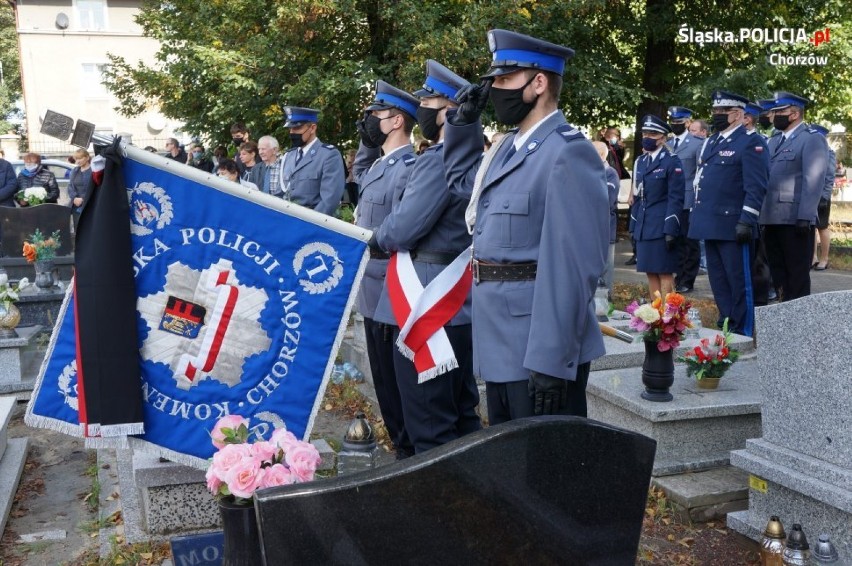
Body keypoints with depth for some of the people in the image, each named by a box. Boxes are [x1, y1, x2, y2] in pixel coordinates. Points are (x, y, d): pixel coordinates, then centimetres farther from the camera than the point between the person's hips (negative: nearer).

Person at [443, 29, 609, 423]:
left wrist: (551, 361, -24)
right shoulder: (510, 146, 11)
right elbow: (461, 180, 30)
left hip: (539, 350, -9)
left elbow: (574, 266, -23)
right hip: (502, 344, 9)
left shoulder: (567, 153, -18)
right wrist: (465, 120, 13)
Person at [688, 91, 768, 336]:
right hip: (710, 224, 8)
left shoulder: (751, 143, -8)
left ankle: (743, 332, 8)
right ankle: (726, 325, 24)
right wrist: (698, 215, 19)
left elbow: (756, 188, -14)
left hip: (733, 226, -8)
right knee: (718, 279, 13)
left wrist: (746, 221, -20)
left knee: (739, 280, 0)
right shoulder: (711, 142, 18)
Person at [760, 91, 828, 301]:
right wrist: (761, 213, 11)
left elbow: (814, 180, -14)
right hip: (772, 218, 8)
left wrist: (805, 217, -22)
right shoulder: (774, 141, 20)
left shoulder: (812, 139, -4)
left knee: (797, 274, 1)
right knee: (778, 272, 12)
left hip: (795, 220, -7)